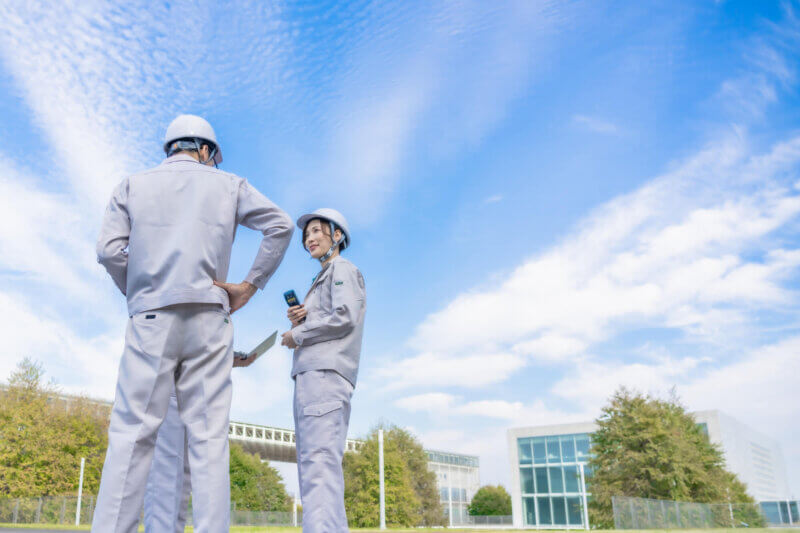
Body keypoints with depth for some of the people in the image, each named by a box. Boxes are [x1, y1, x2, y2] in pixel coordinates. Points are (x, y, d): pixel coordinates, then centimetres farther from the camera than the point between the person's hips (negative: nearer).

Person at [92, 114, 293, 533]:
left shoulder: (133, 184, 14)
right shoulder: (228, 185, 14)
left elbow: (110, 250, 2)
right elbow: (280, 225, 4)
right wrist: (248, 287, 5)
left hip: (152, 319, 0)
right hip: (208, 318, 0)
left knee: (131, 432, -2)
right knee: (209, 437, 0)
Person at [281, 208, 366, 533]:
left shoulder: (343, 270, 4)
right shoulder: (321, 281, 31)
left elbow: (345, 317, -12)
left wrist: (298, 335, -4)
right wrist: (296, 320, 6)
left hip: (326, 372, -10)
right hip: (309, 376, 10)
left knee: (319, 461, -22)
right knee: (310, 463, 4)